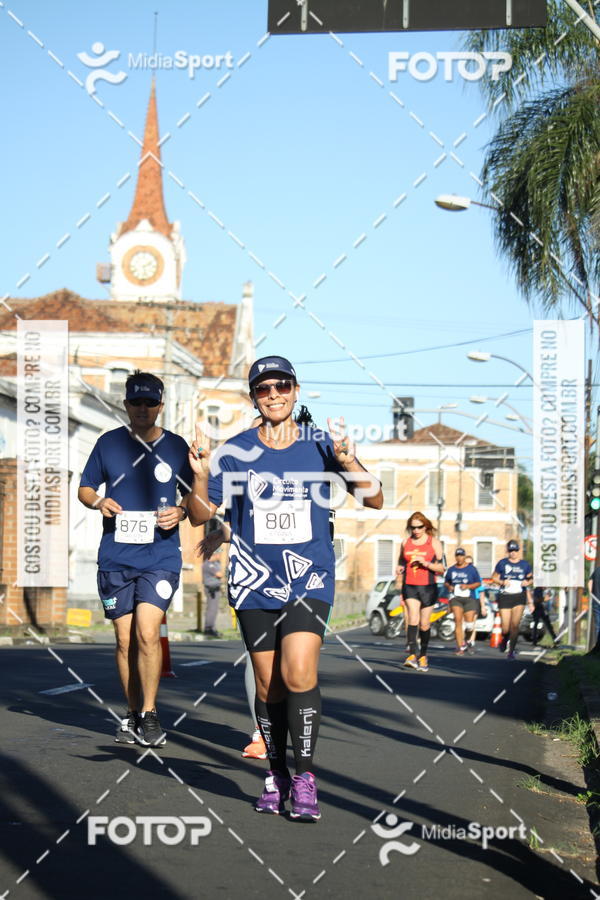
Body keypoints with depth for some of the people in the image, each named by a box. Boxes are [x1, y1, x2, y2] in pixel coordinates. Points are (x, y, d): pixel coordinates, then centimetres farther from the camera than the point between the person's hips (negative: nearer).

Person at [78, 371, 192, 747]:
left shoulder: (176, 446, 5)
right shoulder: (109, 443, 6)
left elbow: (192, 496, 14)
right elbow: (84, 488, 14)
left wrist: (181, 512, -7)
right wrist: (98, 502, -8)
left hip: (161, 557, -2)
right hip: (115, 557, 2)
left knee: (147, 632, -15)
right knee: (125, 640, 6)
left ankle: (150, 712, -1)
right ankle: (133, 713, 20)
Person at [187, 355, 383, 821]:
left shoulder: (321, 445, 0)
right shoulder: (235, 450, 2)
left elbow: (375, 501, -2)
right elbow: (201, 515, 4)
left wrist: (350, 463, -21)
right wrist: (200, 474, -16)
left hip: (309, 578, -2)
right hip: (255, 583, 2)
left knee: (298, 673, -18)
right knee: (268, 685, 5)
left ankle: (305, 778, -9)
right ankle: (276, 774, 22)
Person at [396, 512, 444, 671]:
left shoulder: (434, 543, 1)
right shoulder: (405, 543, 10)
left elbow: (441, 568, 0)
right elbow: (401, 563, 22)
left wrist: (426, 563, -17)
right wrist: (399, 571, -2)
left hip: (428, 587, -1)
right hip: (409, 586, 1)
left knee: (424, 623, 5)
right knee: (413, 617, -19)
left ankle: (423, 656, 21)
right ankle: (412, 654, -29)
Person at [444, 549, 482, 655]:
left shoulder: (472, 569, 5)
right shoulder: (451, 570, 11)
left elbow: (478, 583, 6)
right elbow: (446, 582, 22)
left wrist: (468, 586, -10)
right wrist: (449, 586, -1)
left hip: (469, 598, -1)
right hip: (455, 598, 1)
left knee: (470, 624, -5)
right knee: (458, 620, -15)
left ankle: (469, 639, 29)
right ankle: (461, 647, -13)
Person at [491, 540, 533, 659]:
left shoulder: (525, 564, 7)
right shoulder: (502, 563, 2)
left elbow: (530, 578, 19)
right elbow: (494, 577, 9)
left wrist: (527, 582, -3)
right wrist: (502, 582, -10)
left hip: (519, 597, 1)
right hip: (505, 596, -1)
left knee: (515, 625, -9)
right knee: (505, 628, -4)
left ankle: (511, 650, 2)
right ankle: (504, 640, 31)